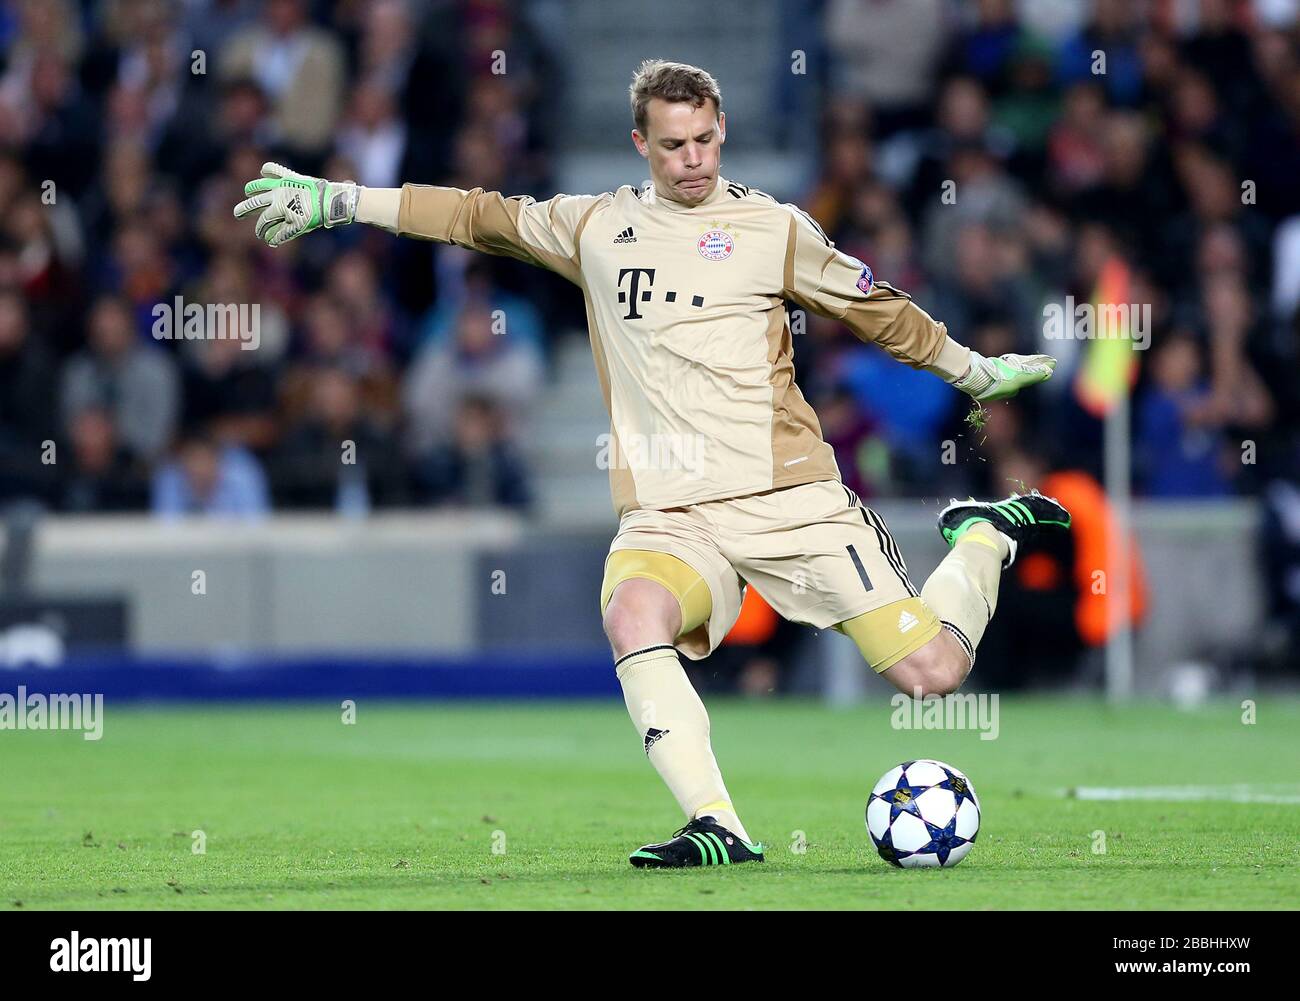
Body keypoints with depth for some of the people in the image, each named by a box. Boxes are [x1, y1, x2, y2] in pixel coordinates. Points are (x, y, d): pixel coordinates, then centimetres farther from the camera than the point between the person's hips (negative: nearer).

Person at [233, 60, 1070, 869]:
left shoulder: (774, 230, 7)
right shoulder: (594, 227, 12)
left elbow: (880, 311, 19)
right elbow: (477, 216, 22)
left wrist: (979, 373, 25)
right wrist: (334, 201, 23)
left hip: (789, 496, -1)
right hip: (669, 515, 2)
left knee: (933, 673, -9)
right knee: (633, 615, -35)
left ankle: (986, 537, 25)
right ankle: (717, 828, -36)